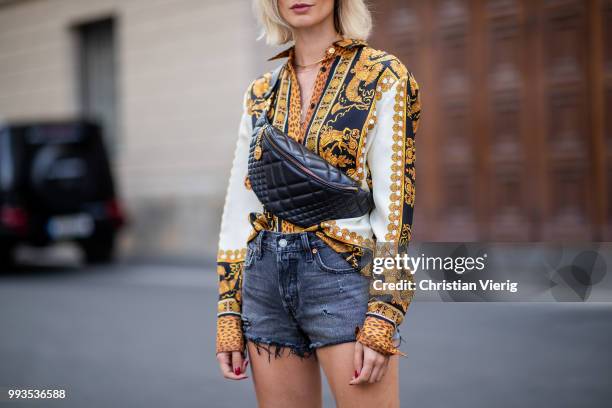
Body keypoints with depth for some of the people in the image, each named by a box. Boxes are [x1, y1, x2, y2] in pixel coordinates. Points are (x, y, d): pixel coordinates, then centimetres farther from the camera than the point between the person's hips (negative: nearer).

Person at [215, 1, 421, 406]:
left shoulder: (384, 78, -3)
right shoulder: (261, 93, 11)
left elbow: (396, 204, -8)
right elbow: (238, 210, 13)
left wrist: (381, 321, -14)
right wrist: (228, 315, 8)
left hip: (343, 273, -5)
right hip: (266, 280, 5)